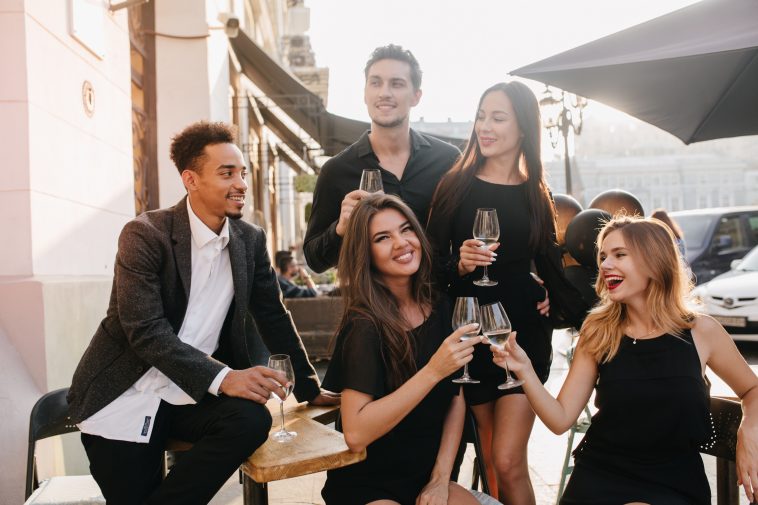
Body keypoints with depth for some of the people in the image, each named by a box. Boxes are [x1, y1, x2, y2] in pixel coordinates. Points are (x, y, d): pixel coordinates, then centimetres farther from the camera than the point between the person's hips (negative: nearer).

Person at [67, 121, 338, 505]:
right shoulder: (145, 235, -12)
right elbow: (146, 330, -21)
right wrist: (223, 378, -31)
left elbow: (274, 319, 12)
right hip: (126, 397, -4)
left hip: (194, 395, 4)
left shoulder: (250, 240, 4)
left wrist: (309, 389, 10)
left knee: (252, 418, -24)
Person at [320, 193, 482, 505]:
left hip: (426, 477, 5)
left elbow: (456, 398, 5)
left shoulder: (438, 308, -1)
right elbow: (355, 434, -25)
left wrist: (441, 478, -4)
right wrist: (433, 372, -29)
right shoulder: (365, 324, -18)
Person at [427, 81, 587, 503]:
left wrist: (587, 321, 5)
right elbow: (434, 264, 0)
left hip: (524, 330, 0)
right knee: (491, 462, 9)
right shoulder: (456, 186, 0)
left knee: (508, 462, -8)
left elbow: (550, 267, 10)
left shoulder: (536, 196, 5)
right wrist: (460, 264, -21)